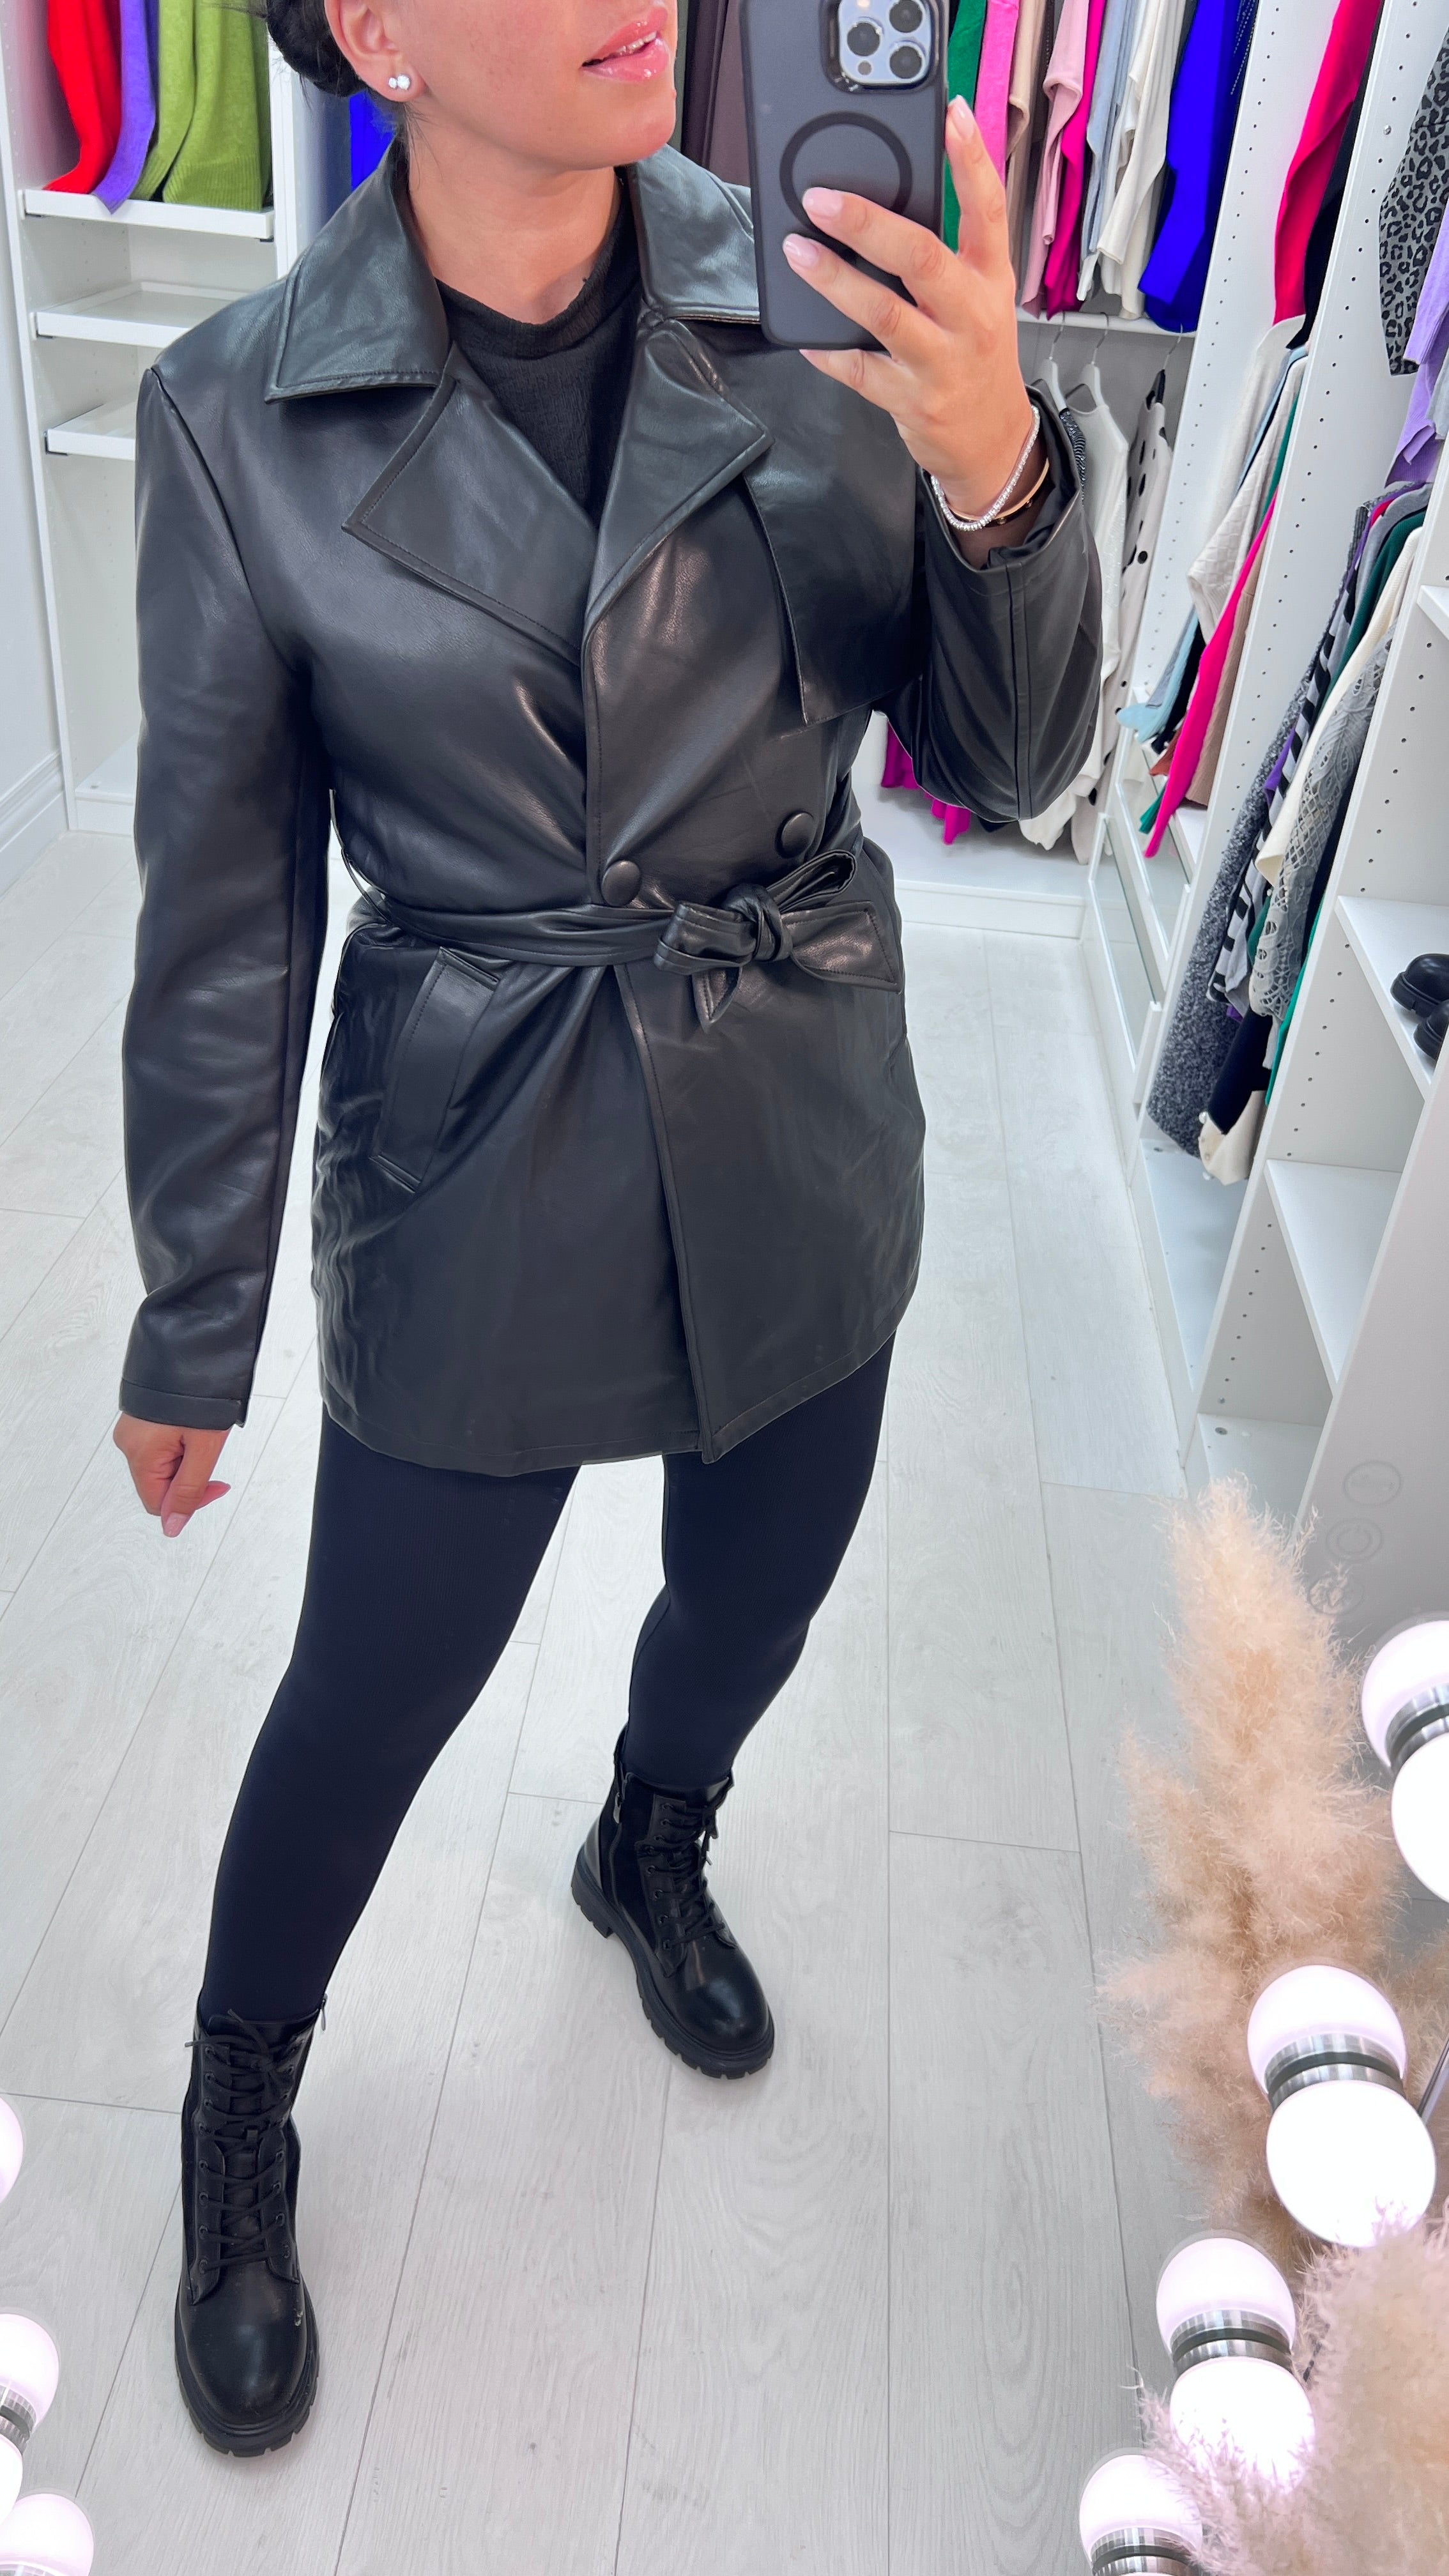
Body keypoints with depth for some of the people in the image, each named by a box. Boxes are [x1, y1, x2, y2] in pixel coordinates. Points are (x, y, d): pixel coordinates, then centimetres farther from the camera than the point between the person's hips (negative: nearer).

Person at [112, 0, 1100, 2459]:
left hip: (803, 1151, 3)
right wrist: (193, 1329, 2)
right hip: (478, 1191, -2)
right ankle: (238, 2117, 46)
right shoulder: (238, 414, -11)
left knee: (750, 1609, 23)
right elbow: (222, 917, -5)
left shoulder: (815, 301, -7)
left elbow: (1008, 762, -4)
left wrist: (995, 466, -25)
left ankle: (649, 1853, 61)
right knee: (370, 1703, 13)